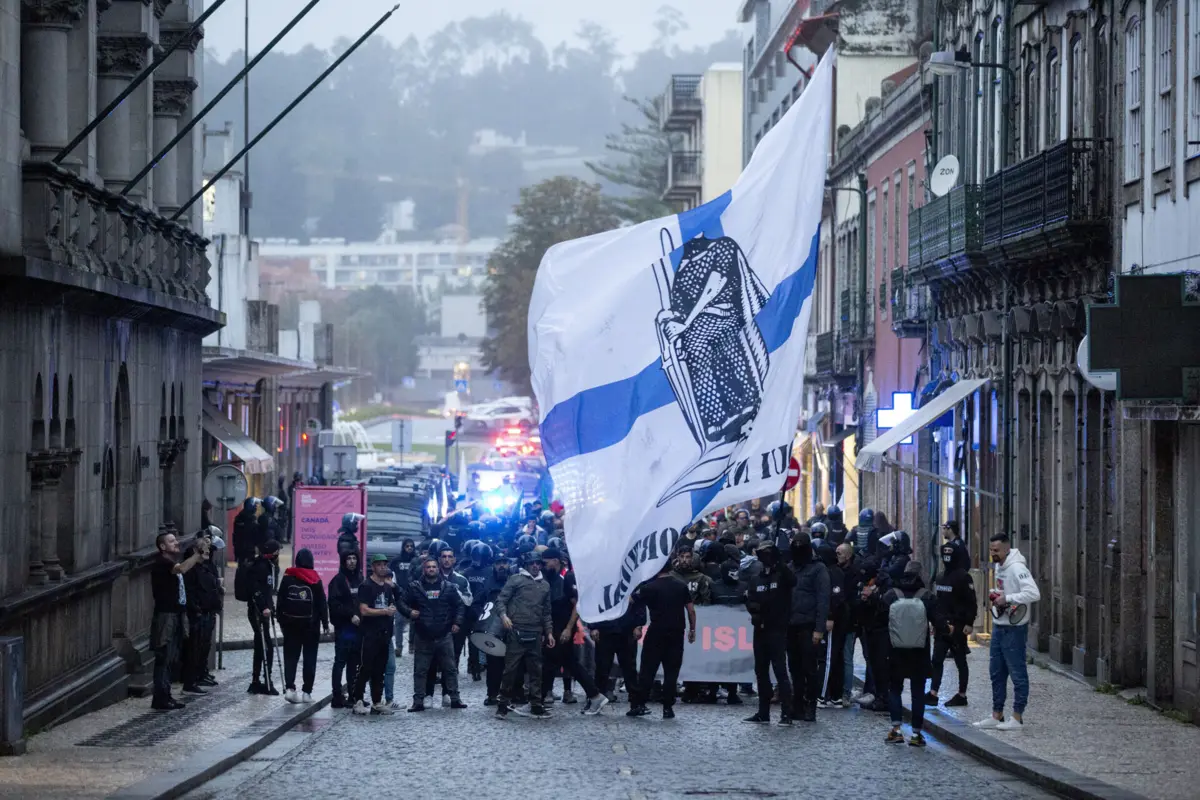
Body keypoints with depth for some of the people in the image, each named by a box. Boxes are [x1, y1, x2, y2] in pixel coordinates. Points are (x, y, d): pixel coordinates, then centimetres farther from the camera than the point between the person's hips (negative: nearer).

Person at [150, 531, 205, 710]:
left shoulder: (172, 562, 20)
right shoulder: (162, 562, -13)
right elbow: (182, 569, -31)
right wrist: (198, 553, -30)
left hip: (175, 615, 10)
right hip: (165, 615, -10)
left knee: (170, 658, 12)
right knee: (164, 658, -10)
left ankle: (165, 696, 17)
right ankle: (160, 699, -10)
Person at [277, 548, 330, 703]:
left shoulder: (287, 578, 0)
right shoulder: (315, 580, -6)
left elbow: (280, 601, 4)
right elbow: (322, 603, -3)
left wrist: (281, 620, 11)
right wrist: (325, 622, 5)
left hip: (291, 622, 2)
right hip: (311, 624, -1)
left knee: (290, 656, 5)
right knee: (310, 658, 6)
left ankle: (289, 688, -10)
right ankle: (307, 692, 4)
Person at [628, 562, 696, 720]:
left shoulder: (650, 587, -6)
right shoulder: (681, 586, 3)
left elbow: (629, 600, 2)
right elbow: (691, 610, 3)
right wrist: (692, 629, 13)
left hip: (656, 633, -2)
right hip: (676, 634, 2)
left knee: (648, 670, 4)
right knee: (671, 672, 4)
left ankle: (638, 705, 3)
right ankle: (668, 708, 1)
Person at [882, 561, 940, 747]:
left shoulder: (890, 596, -7)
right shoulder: (926, 598, -11)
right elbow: (938, 623, -10)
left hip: (896, 653, 0)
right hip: (919, 655, 0)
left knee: (894, 689, 13)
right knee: (918, 691, 9)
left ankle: (896, 729, 1)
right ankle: (916, 733, 8)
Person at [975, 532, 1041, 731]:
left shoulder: (1017, 568, -19)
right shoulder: (999, 566, 10)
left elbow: (1033, 594, -29)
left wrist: (1007, 599, -25)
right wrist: (995, 595, 5)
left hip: (1014, 628, -10)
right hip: (999, 626, 10)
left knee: (1017, 673, -1)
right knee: (996, 672, 15)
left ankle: (1017, 718, 5)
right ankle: (997, 716, 24)